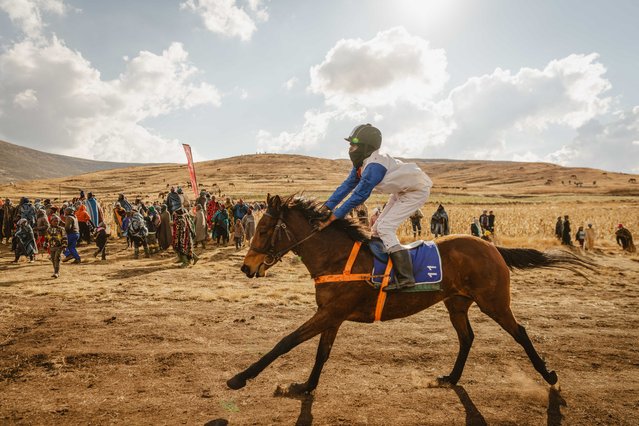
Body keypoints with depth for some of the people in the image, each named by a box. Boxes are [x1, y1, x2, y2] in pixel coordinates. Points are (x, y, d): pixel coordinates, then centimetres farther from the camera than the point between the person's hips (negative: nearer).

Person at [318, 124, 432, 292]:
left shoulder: (374, 166, -33)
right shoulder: (361, 164, -4)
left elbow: (358, 196, -34)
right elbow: (347, 186, -2)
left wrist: (332, 218, -32)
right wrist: (325, 208, -9)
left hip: (417, 191, -10)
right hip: (402, 191, 10)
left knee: (385, 227, -19)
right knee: (377, 228, 10)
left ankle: (405, 278, -18)